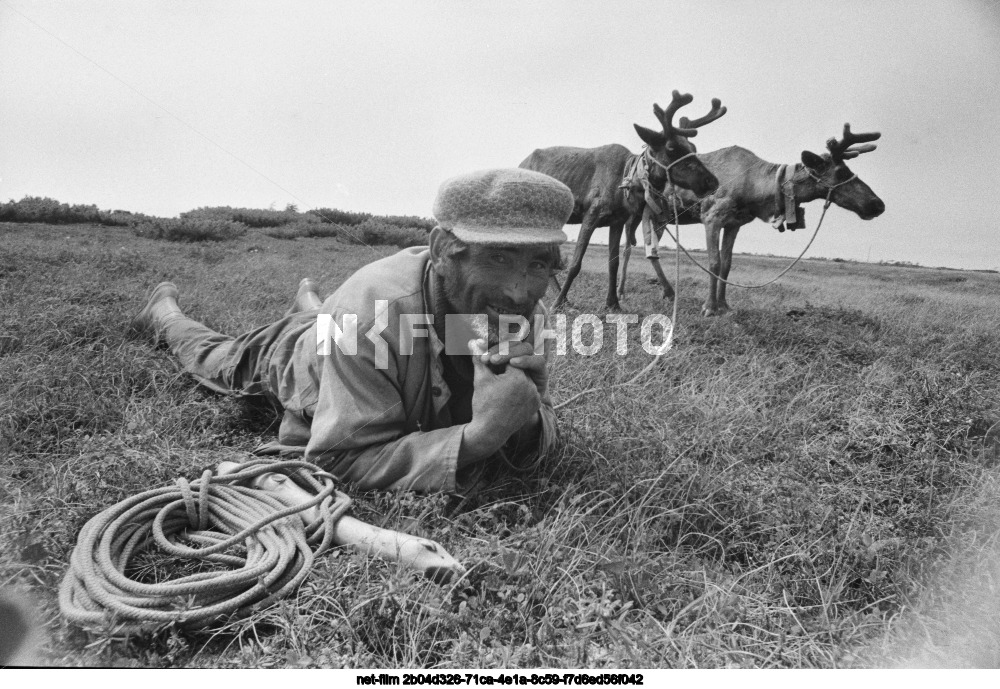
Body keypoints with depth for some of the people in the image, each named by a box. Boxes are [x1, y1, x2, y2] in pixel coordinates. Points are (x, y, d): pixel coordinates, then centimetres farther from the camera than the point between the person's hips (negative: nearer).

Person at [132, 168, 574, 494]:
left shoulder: (524, 310, -32)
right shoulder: (372, 312, -49)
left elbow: (539, 431, -24)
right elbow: (341, 456, -47)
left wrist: (524, 419, -48)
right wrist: (477, 436, -58)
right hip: (291, 356, -3)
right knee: (211, 356, 30)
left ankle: (309, 301, 69)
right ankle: (163, 312, 59)